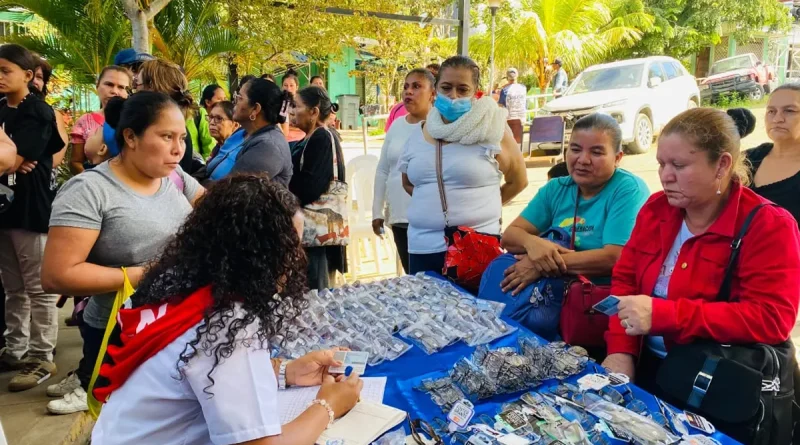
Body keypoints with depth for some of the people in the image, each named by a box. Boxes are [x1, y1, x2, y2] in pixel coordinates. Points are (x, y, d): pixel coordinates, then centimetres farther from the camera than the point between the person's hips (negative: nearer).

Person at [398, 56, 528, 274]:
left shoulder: (492, 130, -4)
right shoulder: (418, 135, 9)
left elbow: (518, 181, 4)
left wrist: (477, 207, 4)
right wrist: (431, 200, 8)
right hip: (422, 247, 5)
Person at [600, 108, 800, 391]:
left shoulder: (769, 226, -9)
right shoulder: (656, 208, 6)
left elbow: (771, 319, -18)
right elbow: (624, 280, 7)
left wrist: (664, 315, -26)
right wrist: (620, 350, -9)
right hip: (645, 365, 5)